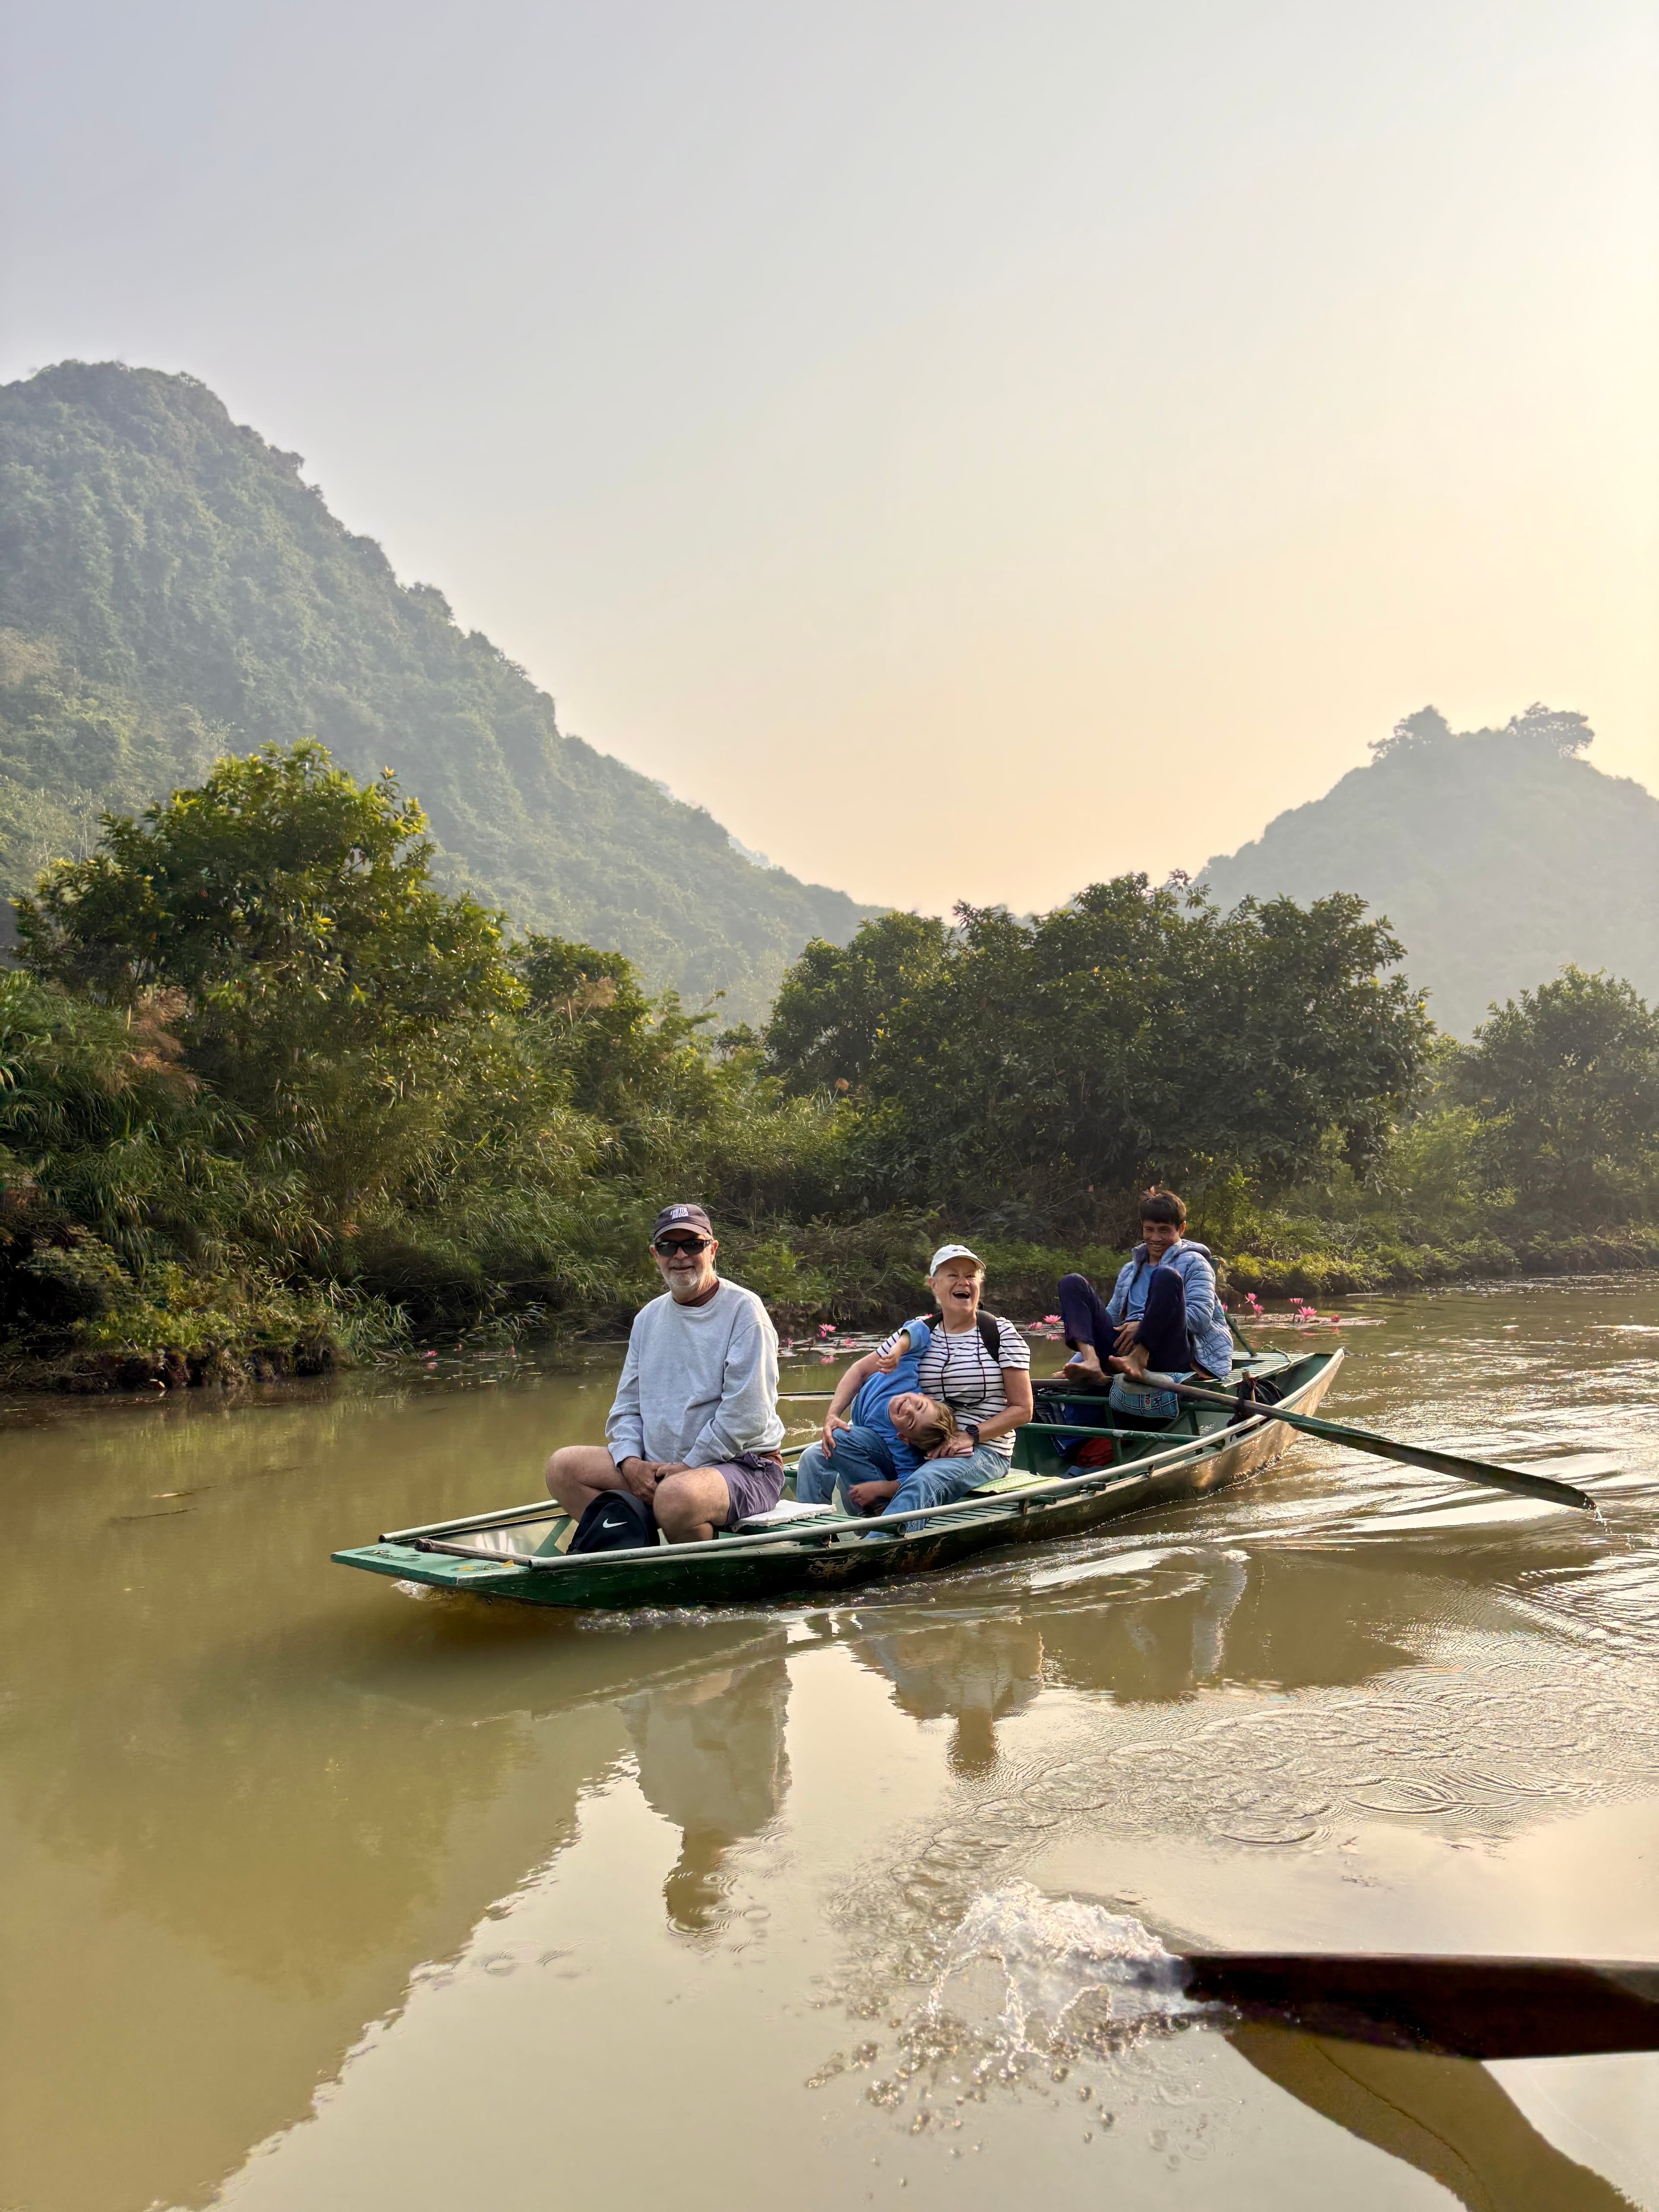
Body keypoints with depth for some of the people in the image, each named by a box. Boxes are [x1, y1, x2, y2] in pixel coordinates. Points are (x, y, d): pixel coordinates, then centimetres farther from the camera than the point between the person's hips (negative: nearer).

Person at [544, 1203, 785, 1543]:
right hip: (659, 1467, 7)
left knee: (676, 1496, -38)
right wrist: (631, 1462, -4)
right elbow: (628, 1404, 15)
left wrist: (688, 1467, -15)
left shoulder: (743, 1310, -7)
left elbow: (746, 1416, -15)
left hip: (744, 1465, -7)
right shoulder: (648, 1318, 14)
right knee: (563, 1466, -6)